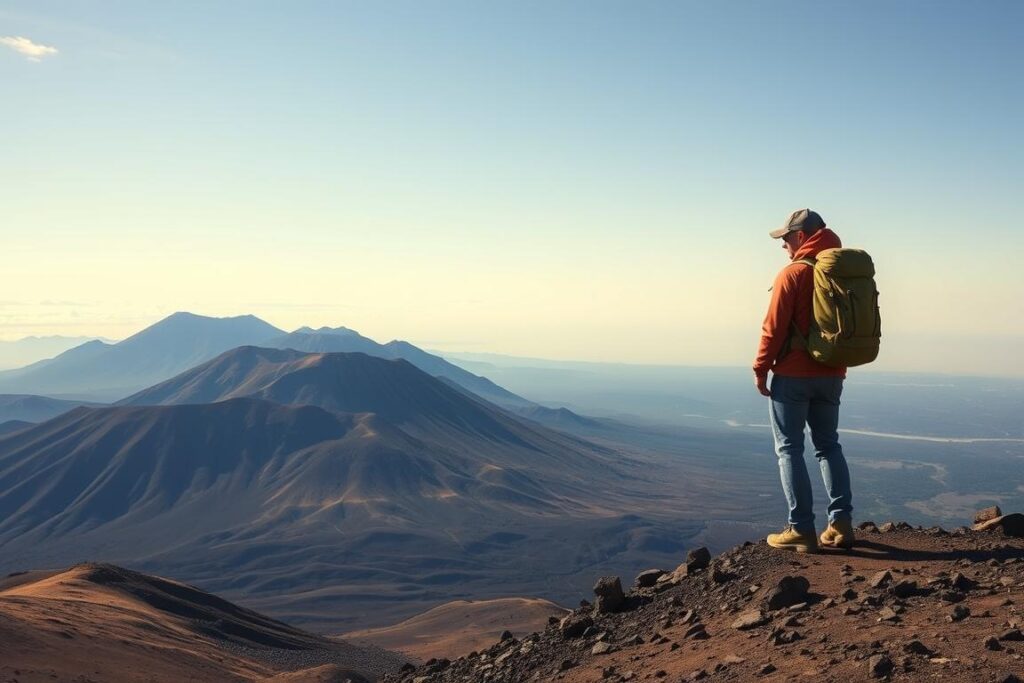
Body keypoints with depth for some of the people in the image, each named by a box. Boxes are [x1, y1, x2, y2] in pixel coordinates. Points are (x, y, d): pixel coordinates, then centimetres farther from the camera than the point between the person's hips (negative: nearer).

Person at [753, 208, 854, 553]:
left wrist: (761, 368, -7)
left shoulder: (793, 273, -12)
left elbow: (774, 326, -15)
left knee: (789, 449, 1)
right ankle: (841, 523, 10)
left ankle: (802, 529, -1)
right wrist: (836, 359, 18)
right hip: (831, 375, 7)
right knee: (829, 446, 16)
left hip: (792, 375, -6)